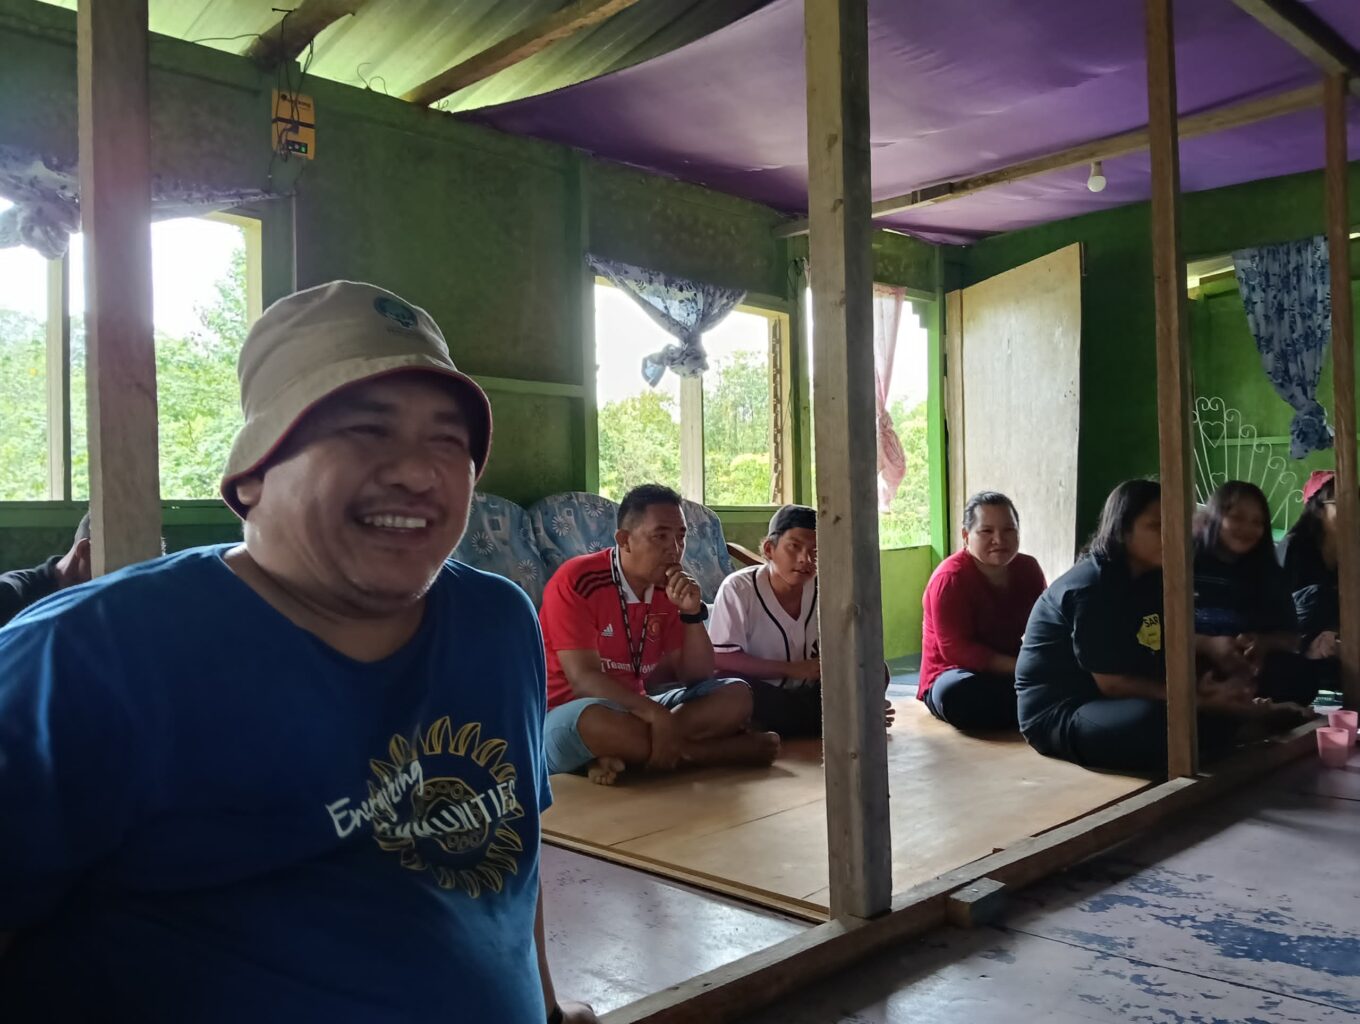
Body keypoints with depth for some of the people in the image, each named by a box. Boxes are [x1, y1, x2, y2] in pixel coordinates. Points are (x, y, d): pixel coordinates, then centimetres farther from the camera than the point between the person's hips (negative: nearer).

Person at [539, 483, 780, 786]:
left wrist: (692, 613, -15)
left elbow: (696, 678, 0)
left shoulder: (669, 588, 1)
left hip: (635, 710, 6)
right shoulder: (576, 581, -16)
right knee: (597, 720, -41)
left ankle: (625, 754, -23)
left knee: (736, 696, -9)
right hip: (568, 718, -6)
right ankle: (726, 748, -22)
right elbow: (583, 679, -24)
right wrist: (657, 715, -34)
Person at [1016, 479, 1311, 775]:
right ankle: (1250, 717, -12)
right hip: (1059, 715, -9)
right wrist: (1202, 699, -21)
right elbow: (1112, 683, -20)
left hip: (1116, 704, 9)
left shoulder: (1150, 580, 8)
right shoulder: (1091, 589, -20)